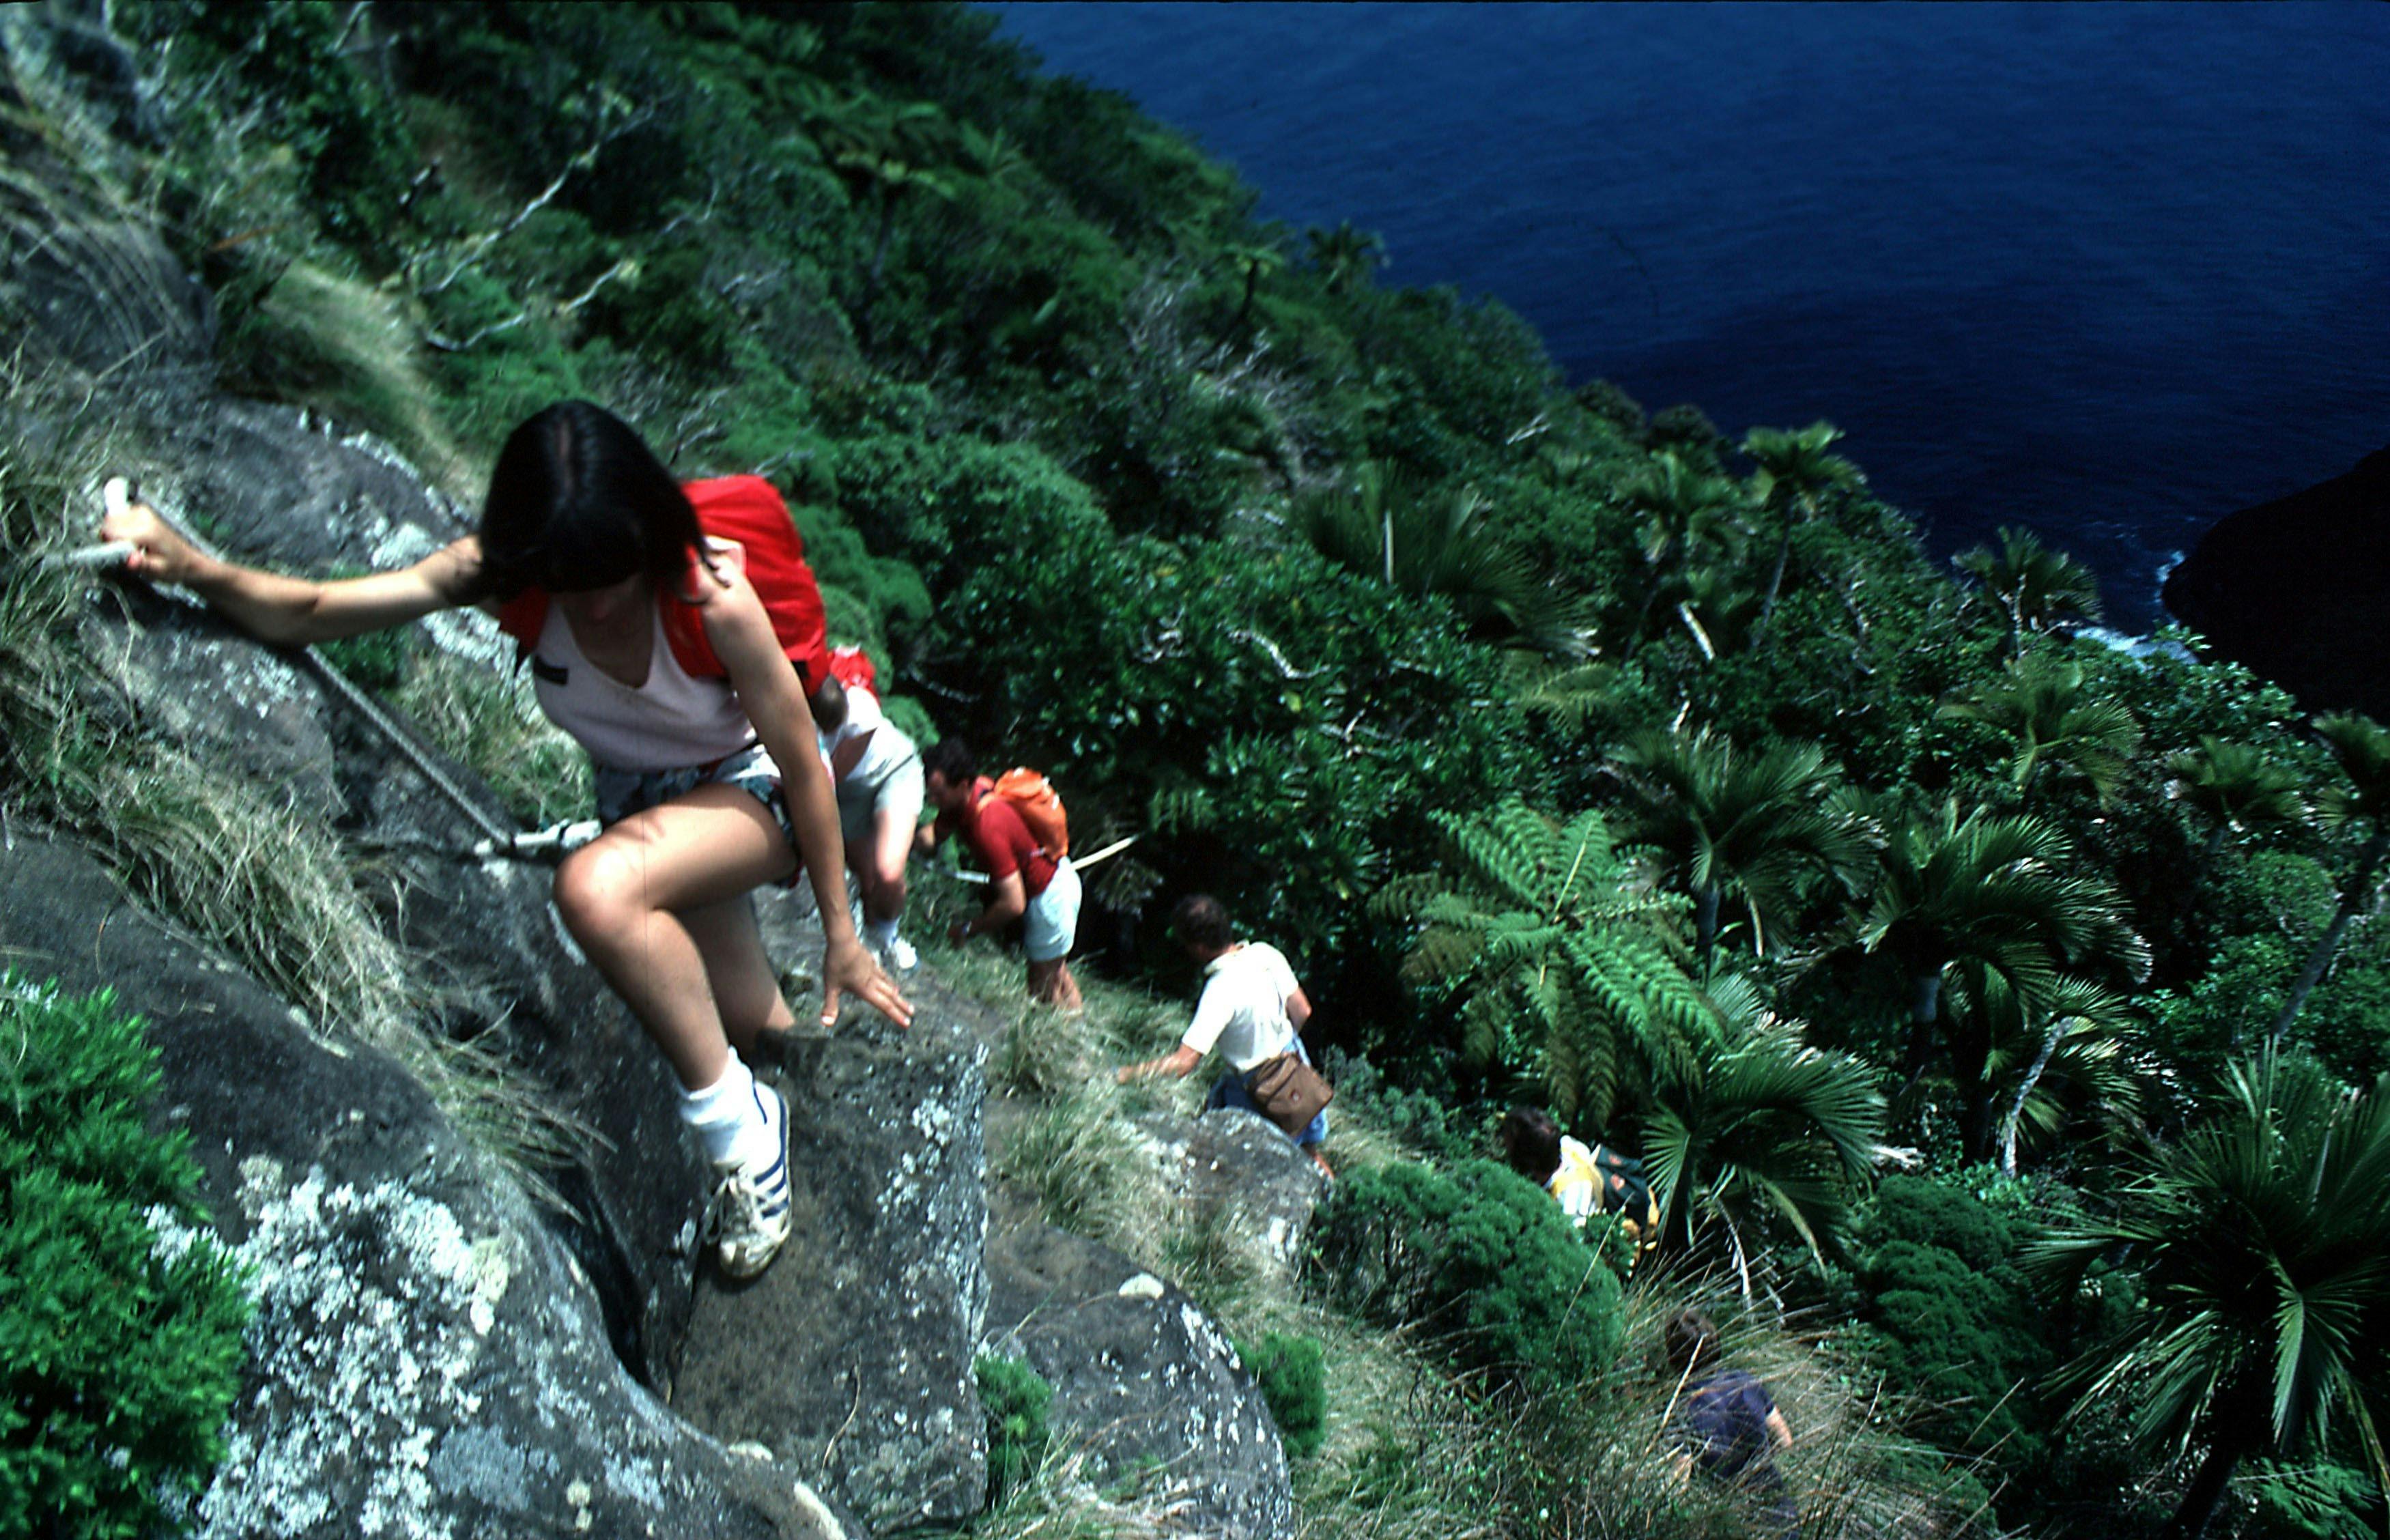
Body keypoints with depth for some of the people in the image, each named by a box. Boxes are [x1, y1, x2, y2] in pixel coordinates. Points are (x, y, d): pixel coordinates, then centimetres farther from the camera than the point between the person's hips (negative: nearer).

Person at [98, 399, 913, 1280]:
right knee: (758, 1032, 12)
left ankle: (740, 1127, -18)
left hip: (751, 788, -6)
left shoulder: (710, 594, -33)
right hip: (641, 802, 6)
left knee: (597, 888, -36)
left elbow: (804, 764, -23)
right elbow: (308, 615, -19)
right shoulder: (503, 578, -21)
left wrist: (839, 933, -15)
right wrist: (193, 569, -41)